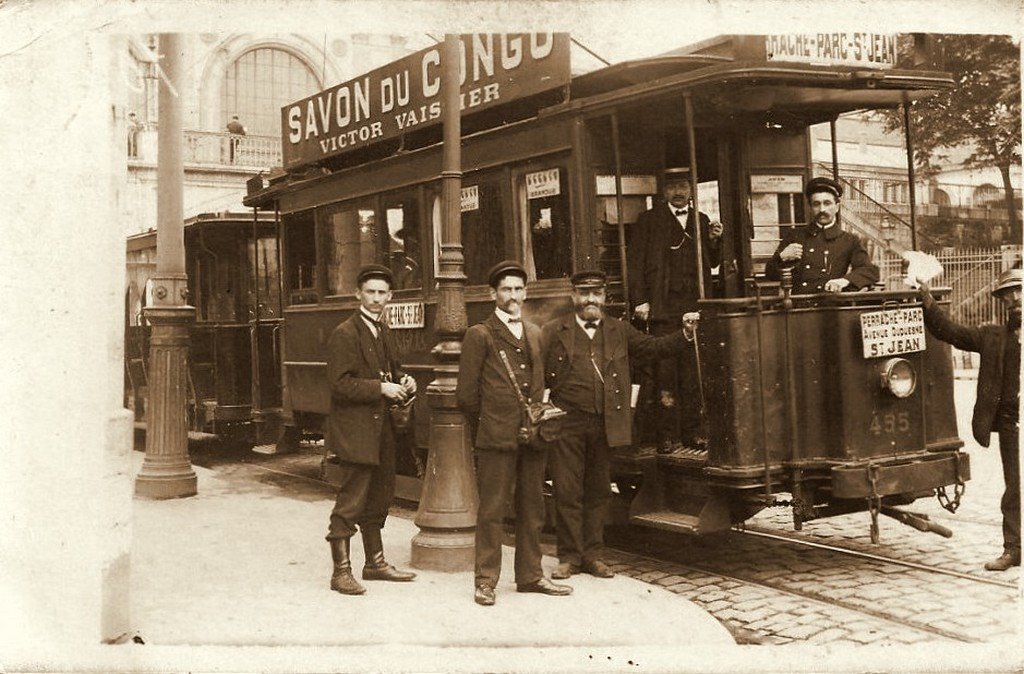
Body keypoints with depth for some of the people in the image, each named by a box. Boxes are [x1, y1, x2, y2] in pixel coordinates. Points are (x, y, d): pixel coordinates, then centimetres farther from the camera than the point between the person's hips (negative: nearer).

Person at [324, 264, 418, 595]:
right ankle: (341, 571, 5)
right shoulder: (345, 334, -12)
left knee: (378, 498, 17)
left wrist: (403, 382, 3)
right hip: (355, 432, -9)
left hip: (381, 430, 9)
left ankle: (375, 562, 29)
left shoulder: (384, 332, 14)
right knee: (350, 502, -4)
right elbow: (340, 384, -18)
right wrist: (380, 387, -21)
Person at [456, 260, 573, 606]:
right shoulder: (480, 335, -1)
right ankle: (486, 581, 5)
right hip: (497, 437, -5)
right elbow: (466, 393, -2)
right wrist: (486, 428, 4)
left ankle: (530, 575, 21)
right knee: (492, 510, -2)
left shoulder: (535, 334, 16)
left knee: (532, 510, 11)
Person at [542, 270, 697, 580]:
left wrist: (684, 333, -4)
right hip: (566, 424, -3)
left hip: (606, 424, 3)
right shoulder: (553, 331, 3)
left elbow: (653, 347, 8)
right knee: (568, 492, 0)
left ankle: (593, 555, 21)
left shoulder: (619, 331, 13)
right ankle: (569, 556, 12)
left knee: (598, 492, 10)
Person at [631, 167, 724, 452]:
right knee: (665, 373, -4)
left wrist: (714, 240, 1)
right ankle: (667, 435, 0)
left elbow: (713, 263, 20)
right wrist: (640, 300, -6)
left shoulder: (702, 221, 17)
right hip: (663, 307, -3)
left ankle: (692, 432, 9)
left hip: (695, 304, 3)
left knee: (694, 372, 2)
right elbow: (638, 263, 2)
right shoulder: (649, 220, 7)